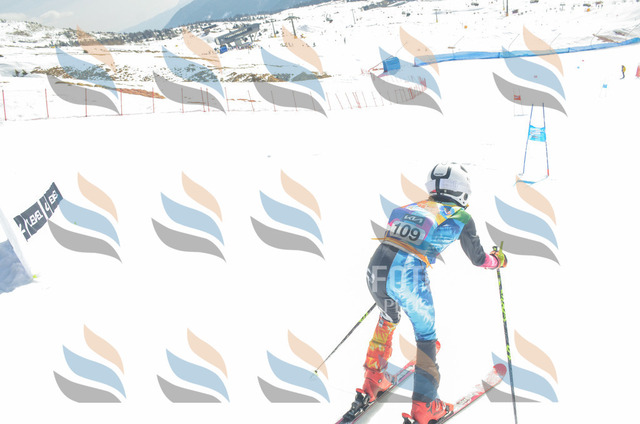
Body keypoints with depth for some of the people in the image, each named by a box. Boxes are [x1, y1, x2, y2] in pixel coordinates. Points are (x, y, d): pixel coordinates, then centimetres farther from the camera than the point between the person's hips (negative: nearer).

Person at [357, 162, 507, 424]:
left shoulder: (413, 207, 24)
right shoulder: (460, 216, 12)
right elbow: (478, 259, 23)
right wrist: (497, 260, 45)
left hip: (376, 270, 5)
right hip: (408, 277, -5)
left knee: (387, 320, 33)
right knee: (426, 336, 19)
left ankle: (372, 382, 40)